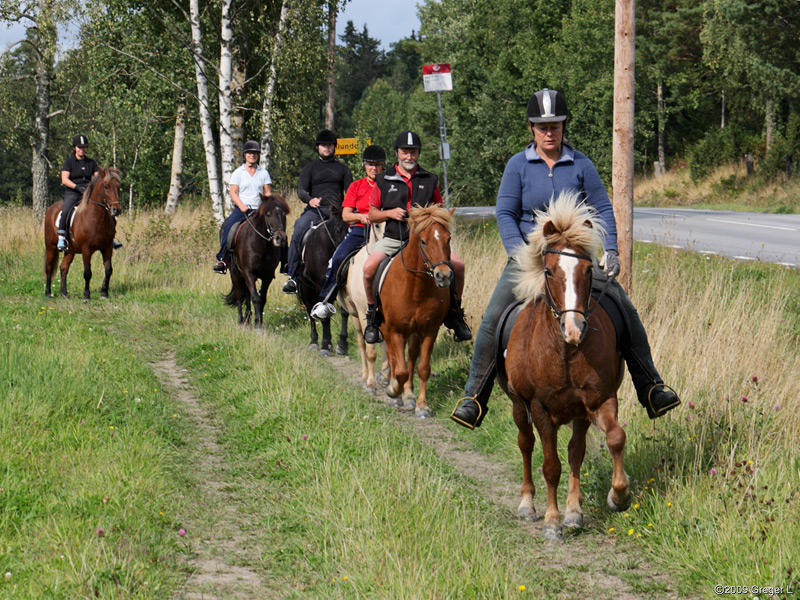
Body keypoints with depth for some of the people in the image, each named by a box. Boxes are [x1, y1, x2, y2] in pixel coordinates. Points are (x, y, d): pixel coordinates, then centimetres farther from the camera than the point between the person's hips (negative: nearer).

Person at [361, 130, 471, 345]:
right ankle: (372, 314, -4)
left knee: (457, 264, -19)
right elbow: (372, 215, 10)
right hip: (393, 238, -1)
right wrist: (390, 213, -9)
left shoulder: (429, 180, 11)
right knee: (369, 267, -28)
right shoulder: (383, 181, 8)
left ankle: (454, 313, 2)